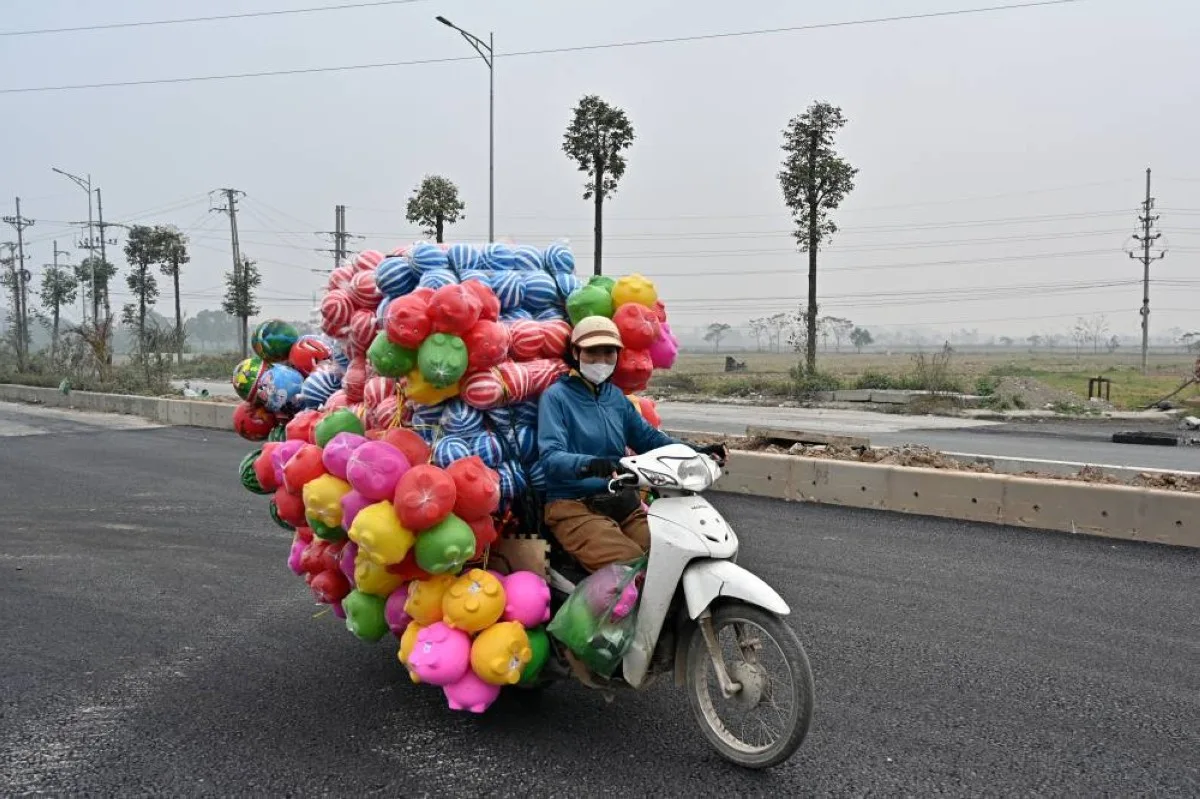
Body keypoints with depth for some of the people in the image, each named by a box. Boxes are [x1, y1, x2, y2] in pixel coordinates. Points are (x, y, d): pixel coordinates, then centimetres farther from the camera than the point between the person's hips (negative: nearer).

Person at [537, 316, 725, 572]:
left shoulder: (617, 397, 18)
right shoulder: (556, 396, -4)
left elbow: (648, 438, 17)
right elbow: (551, 457, -17)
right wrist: (589, 465, -38)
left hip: (622, 501, 7)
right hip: (574, 506, -6)